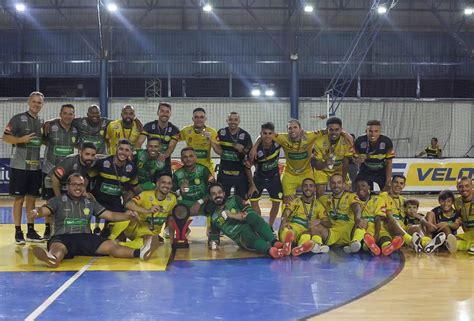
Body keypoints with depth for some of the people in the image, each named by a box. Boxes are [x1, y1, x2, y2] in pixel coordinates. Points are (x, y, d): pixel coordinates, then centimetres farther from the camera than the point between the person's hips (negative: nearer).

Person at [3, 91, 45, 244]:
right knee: (19, 198, -1)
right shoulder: (18, 119, -4)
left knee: (32, 198, 9)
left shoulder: (42, 122, 12)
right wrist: (22, 139, -22)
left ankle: (30, 231, 16)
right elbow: (6, 137, -9)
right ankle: (18, 232, 5)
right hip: (19, 166, -5)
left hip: (35, 166, 5)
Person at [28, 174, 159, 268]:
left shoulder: (90, 203, 19)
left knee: (111, 245, -22)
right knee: (58, 248, -39)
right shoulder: (58, 201, 9)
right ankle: (52, 258, -75)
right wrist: (35, 212, -34)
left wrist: (128, 216, -2)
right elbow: (44, 210, -8)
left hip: (85, 237, 3)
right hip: (63, 237, -3)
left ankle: (139, 253, -44)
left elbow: (110, 215, 15)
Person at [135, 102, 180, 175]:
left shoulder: (174, 130, 0)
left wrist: (164, 156, -36)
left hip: (165, 162, 1)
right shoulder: (149, 126, 0)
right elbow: (139, 142, -10)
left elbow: (171, 146, -14)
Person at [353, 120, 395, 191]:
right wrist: (358, 160, -33)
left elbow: (389, 163, -14)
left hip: (382, 172, 0)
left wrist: (388, 183, -17)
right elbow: (355, 159, -7)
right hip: (365, 172, 0)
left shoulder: (387, 142, -22)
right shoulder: (359, 141, -22)